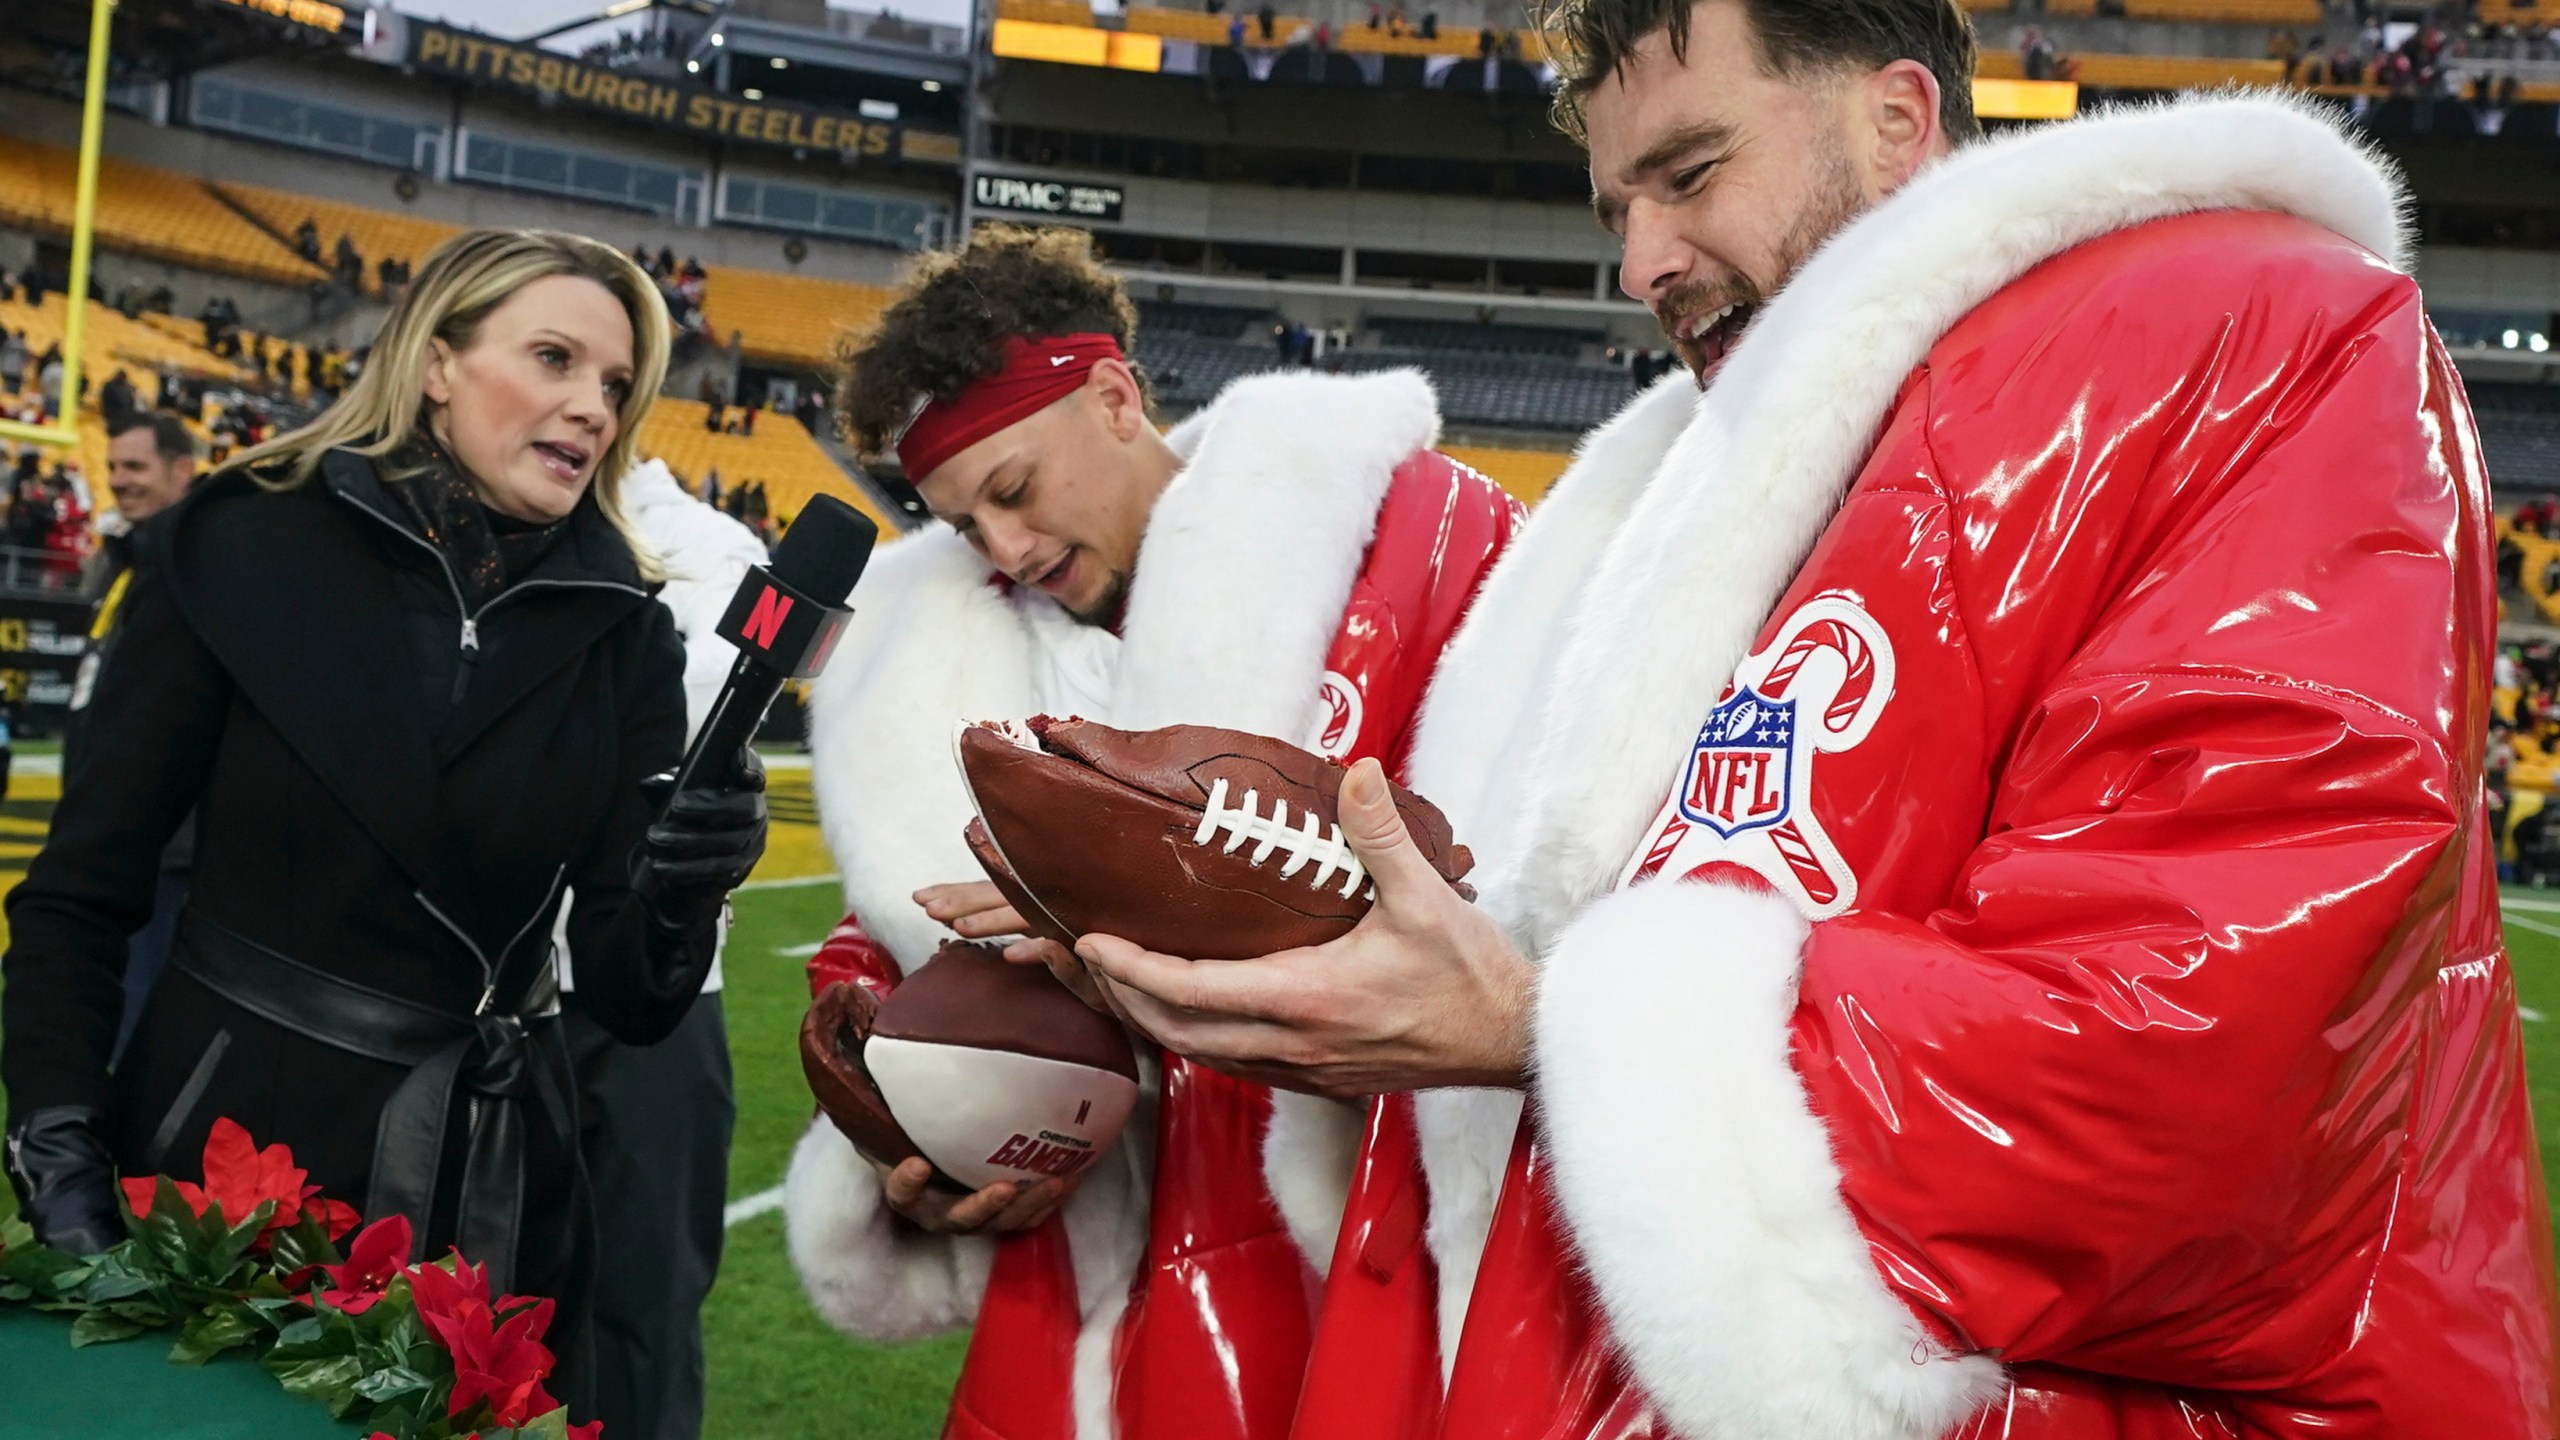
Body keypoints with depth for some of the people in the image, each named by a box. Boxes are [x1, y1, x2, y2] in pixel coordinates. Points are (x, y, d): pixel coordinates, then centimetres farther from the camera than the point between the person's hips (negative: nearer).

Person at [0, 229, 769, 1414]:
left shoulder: (622, 636, -1)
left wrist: (678, 905, -23)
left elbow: (628, 1002, -3)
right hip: (216, 1144, -2)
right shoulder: (242, 548, -7)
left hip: (484, 1185, 2)